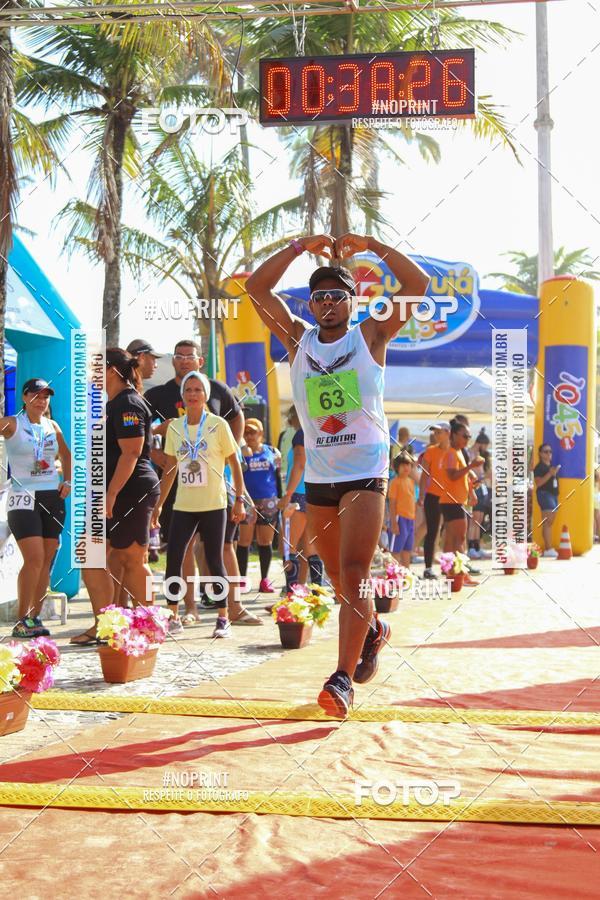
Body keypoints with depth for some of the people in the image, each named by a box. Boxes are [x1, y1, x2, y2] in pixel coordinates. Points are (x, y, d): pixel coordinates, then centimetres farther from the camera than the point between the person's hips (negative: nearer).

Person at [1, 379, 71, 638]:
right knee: (34, 559, -15)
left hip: (53, 497, 5)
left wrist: (67, 481, 15)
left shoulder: (53, 426, 11)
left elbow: (66, 456, 25)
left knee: (46, 561, 4)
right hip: (24, 498, -5)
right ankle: (21, 620, -5)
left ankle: (35, 617, 12)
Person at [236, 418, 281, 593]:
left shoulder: (272, 452, 9)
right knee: (244, 541, -1)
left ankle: (265, 579, 14)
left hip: (269, 502, 2)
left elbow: (278, 478, 15)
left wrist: (281, 500, 13)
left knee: (266, 542, 7)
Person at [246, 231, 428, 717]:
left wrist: (371, 244, -5)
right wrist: (301, 246, 1)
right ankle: (372, 630, 42)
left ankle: (344, 677, -17)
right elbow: (257, 288, 2)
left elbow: (418, 284, -8)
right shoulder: (298, 338, 8)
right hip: (318, 476, 4)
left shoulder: (370, 335, 1)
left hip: (366, 473, -4)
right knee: (339, 578, 14)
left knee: (353, 574, -15)